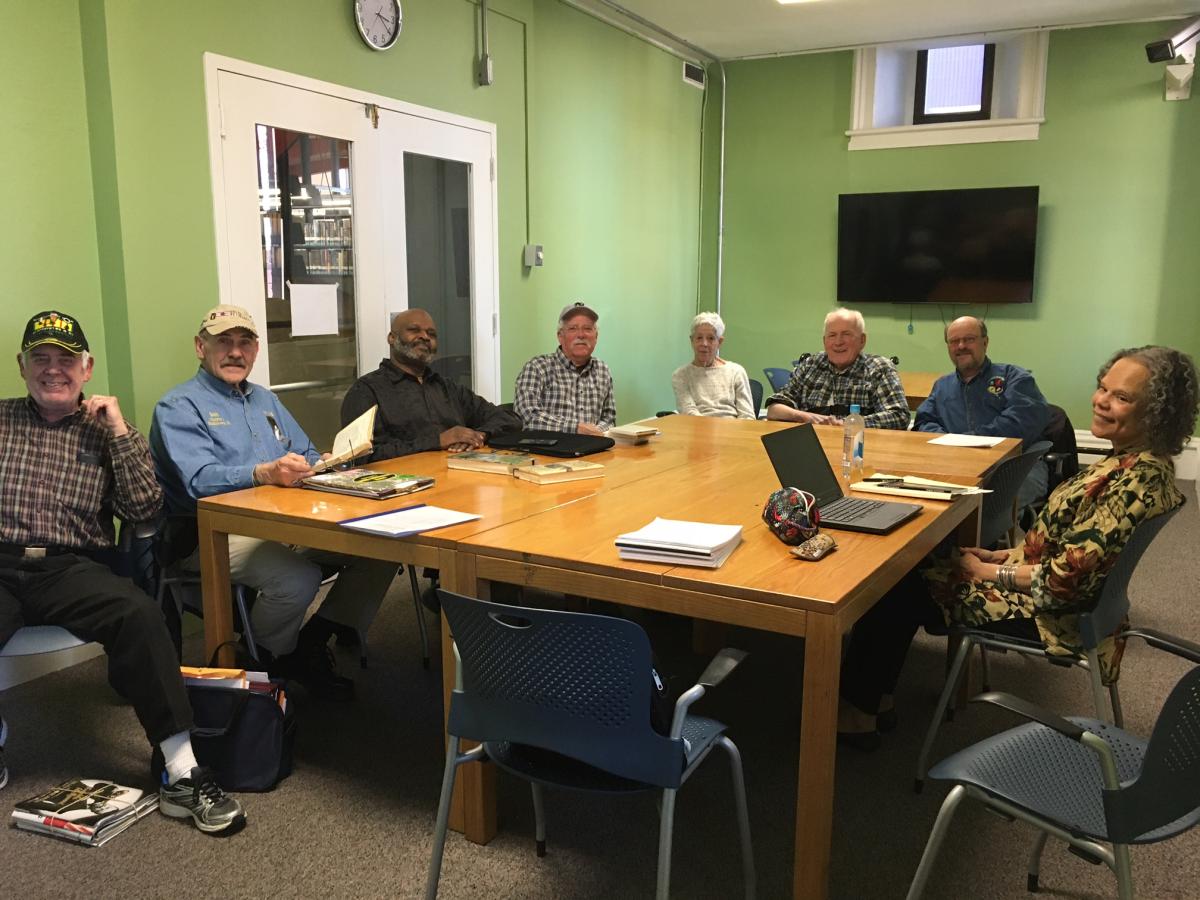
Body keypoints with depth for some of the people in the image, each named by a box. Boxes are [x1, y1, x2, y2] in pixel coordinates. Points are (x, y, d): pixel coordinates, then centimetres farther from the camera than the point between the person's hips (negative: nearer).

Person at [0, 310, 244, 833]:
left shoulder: (104, 433, 16)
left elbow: (145, 509, 3)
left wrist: (120, 431, -1)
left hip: (70, 570, 0)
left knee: (138, 614, -32)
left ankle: (181, 773, -30)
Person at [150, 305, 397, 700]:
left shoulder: (265, 400, 23)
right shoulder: (179, 407, -2)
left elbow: (308, 456, 21)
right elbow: (199, 479, -19)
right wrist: (264, 473, -36)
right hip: (216, 534, -7)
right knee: (298, 578, -34)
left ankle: (312, 642, 3)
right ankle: (265, 662, -3)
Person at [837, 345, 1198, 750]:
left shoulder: (1139, 479, -26)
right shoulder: (1130, 461, 3)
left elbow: (1066, 579, -28)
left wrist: (989, 571, -15)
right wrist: (1006, 555, 7)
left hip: (1050, 611, -10)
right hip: (1036, 577, 10)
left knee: (896, 591, -5)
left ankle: (856, 713, 13)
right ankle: (873, 700, 14)